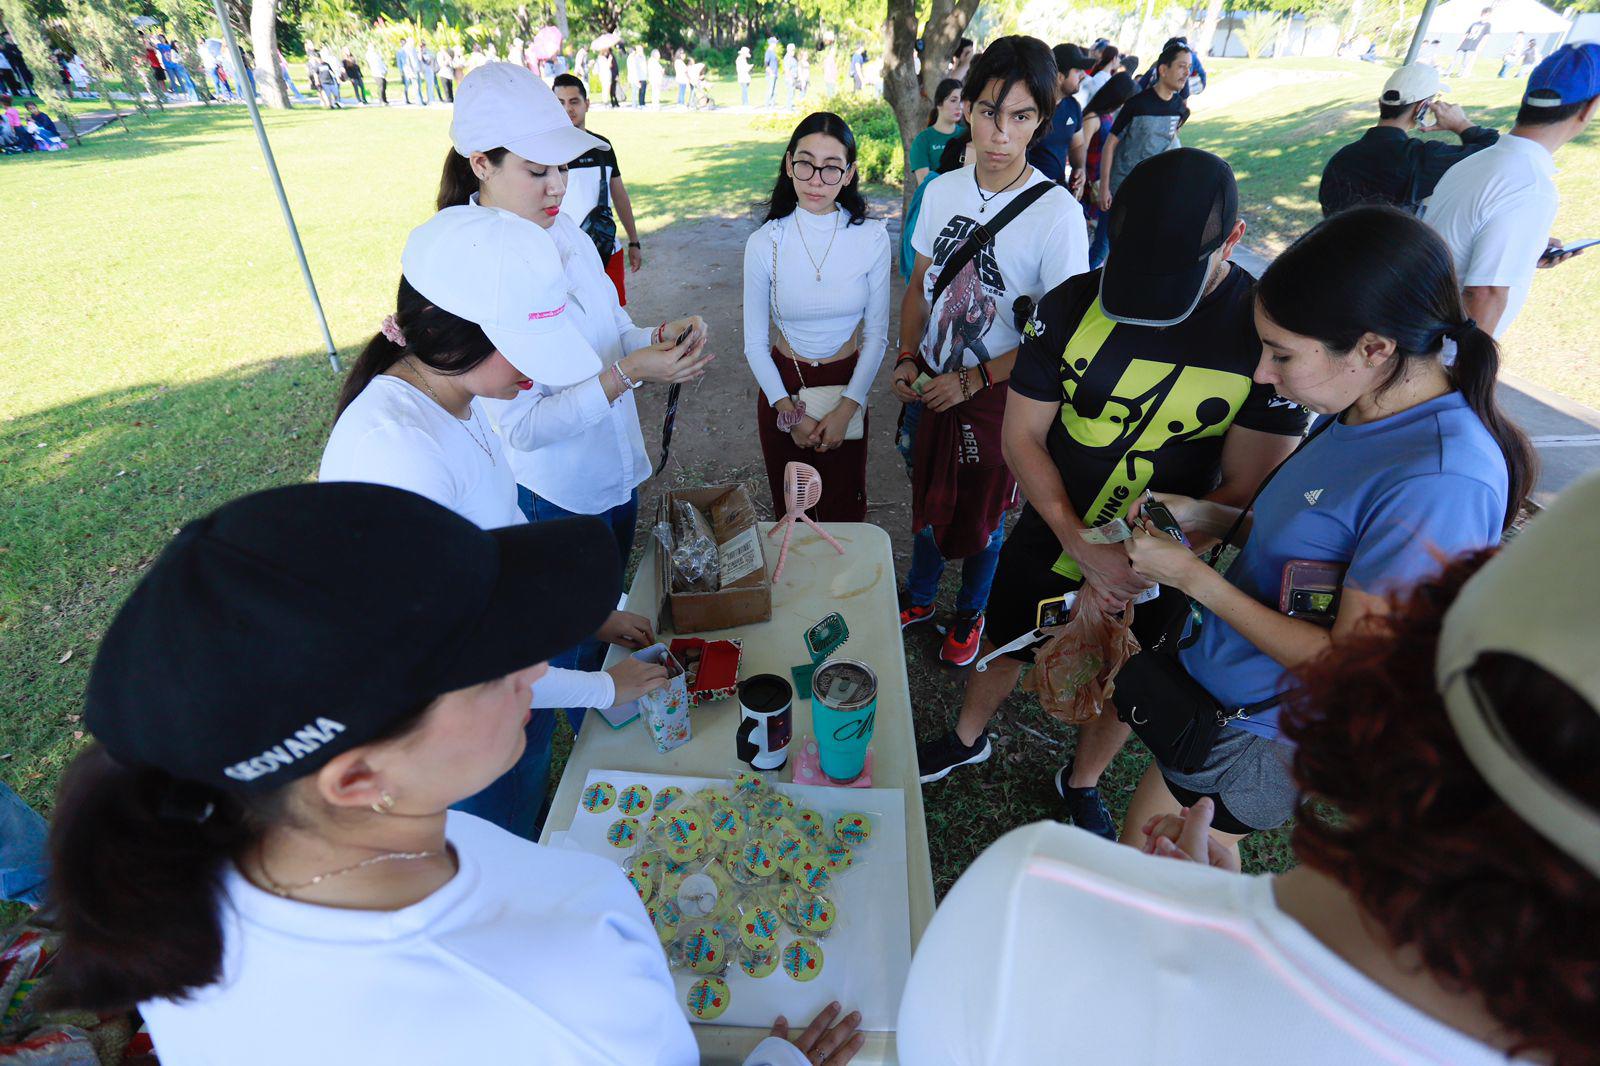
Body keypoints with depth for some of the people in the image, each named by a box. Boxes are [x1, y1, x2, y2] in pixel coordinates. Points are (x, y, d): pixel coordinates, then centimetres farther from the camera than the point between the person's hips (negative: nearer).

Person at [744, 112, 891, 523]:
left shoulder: (872, 238, -11)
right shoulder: (764, 243, -12)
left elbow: (876, 335, -5)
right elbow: (755, 343, -5)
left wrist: (847, 408, -13)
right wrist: (789, 412, -11)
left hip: (848, 385, 0)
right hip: (783, 387, 0)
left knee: (844, 510, 15)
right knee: (789, 508, 18)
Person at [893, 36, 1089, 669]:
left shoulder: (1057, 214, -18)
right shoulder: (942, 190, -3)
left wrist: (974, 380, -17)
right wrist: (906, 359, -4)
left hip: (998, 395, -4)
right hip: (929, 383, 4)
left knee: (983, 515, 14)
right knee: (928, 498, 20)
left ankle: (970, 613, 41)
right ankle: (919, 597, 45)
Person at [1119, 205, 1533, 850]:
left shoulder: (1437, 484, -30)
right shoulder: (1365, 413, -3)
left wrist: (1193, 576, -23)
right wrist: (1211, 518, -4)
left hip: (1258, 734, -7)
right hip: (1214, 677, 8)